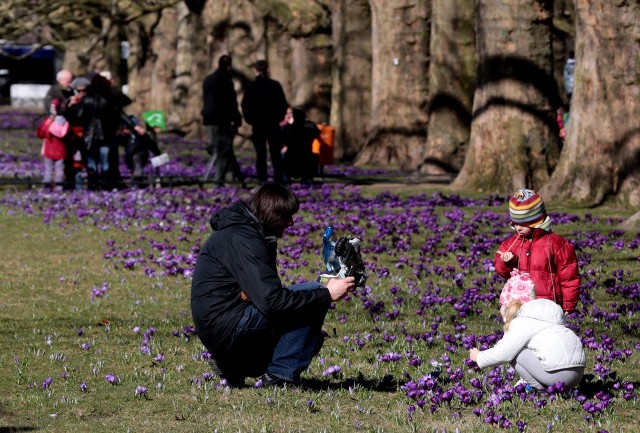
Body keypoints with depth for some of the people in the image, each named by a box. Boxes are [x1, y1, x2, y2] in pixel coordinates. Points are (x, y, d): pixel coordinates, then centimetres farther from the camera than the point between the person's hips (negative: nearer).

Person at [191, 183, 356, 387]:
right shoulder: (241, 239, -18)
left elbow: (267, 292, 16)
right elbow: (272, 301, -25)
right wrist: (326, 294, -21)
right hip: (226, 328, -10)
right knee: (313, 297, -14)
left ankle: (234, 364, 12)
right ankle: (280, 376, -11)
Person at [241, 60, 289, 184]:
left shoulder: (252, 87, -6)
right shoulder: (275, 85, -4)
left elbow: (245, 105, -5)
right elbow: (284, 104, -2)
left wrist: (250, 119, 7)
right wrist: (279, 117, 10)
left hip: (257, 124, -1)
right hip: (273, 124, 1)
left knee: (260, 152, 4)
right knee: (275, 152, 6)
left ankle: (262, 177, -2)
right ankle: (278, 178, 2)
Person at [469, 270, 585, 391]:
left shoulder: (522, 322, -5)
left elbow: (503, 353, -7)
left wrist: (479, 357, 10)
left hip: (560, 374, -9)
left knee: (514, 353, 1)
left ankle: (538, 386, -2)